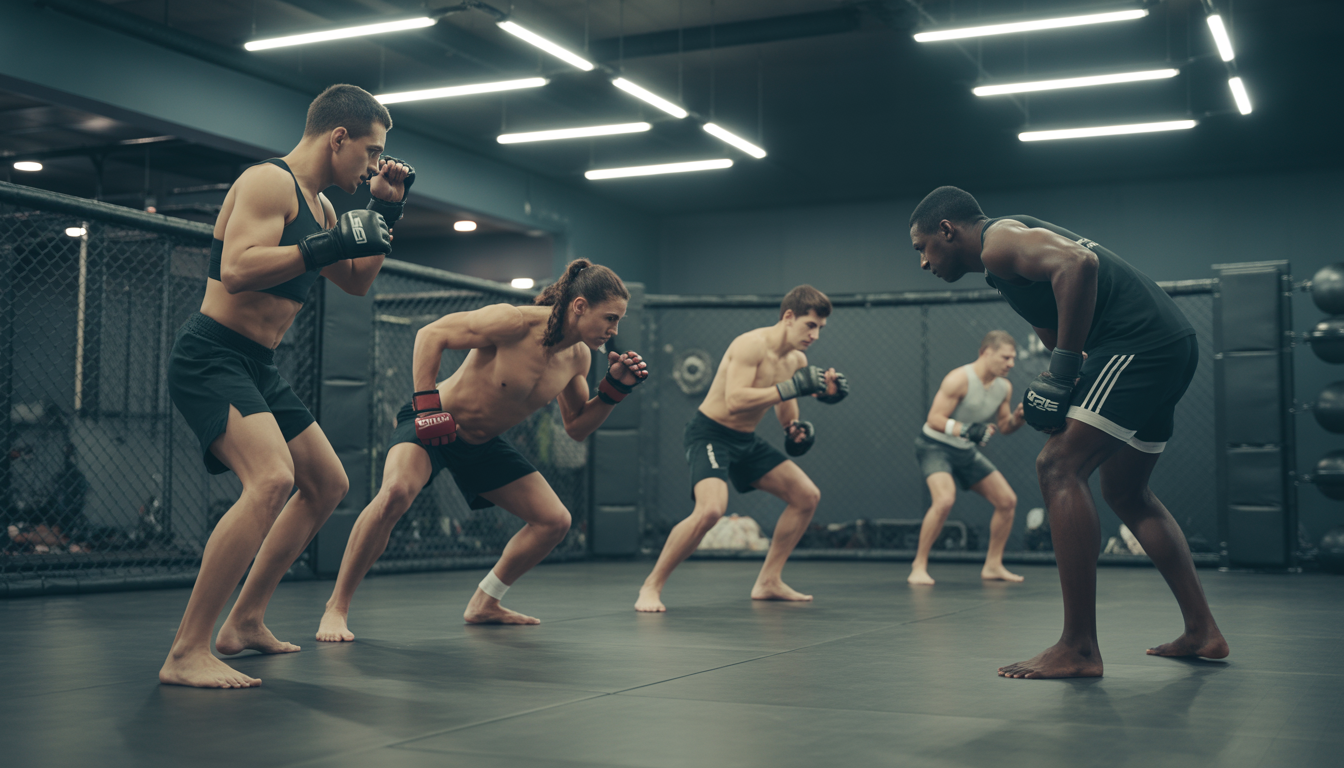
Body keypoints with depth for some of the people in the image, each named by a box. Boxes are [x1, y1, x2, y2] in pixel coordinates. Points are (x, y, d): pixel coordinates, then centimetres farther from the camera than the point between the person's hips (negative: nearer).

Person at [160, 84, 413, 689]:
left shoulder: (317, 204, 16)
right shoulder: (270, 182, -14)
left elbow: (355, 282, 27)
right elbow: (236, 271, -29)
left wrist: (387, 212, 16)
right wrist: (333, 241, -27)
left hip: (258, 367, 11)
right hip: (211, 358, -11)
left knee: (327, 484, 18)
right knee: (272, 480, -30)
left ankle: (245, 622, 24)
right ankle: (186, 654, -26)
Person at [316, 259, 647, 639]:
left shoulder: (578, 356, -7)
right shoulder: (515, 322, -28)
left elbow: (577, 427, 5)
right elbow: (431, 334, -22)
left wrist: (614, 389, -10)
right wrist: (427, 402, -28)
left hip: (483, 444, 7)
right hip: (433, 425, -7)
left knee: (555, 521, 3)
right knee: (396, 491, -36)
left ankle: (484, 604, 21)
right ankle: (336, 609, -22)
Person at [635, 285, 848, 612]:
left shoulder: (798, 361, 3)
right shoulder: (752, 345, -23)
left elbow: (785, 414, 17)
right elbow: (734, 402, -35)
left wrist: (796, 428, -6)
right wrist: (792, 387, -34)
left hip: (746, 439, 9)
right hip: (710, 434, -9)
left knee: (807, 496, 9)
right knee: (711, 509, -31)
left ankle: (768, 582, 18)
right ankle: (651, 586, -15)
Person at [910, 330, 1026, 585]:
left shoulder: (1004, 387, 1)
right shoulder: (960, 379, -22)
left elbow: (1004, 427, 11)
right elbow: (934, 419, -25)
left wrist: (1019, 417, -10)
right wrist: (966, 429, -37)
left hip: (967, 451, 8)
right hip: (936, 446, -8)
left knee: (1007, 501, 5)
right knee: (945, 500, -31)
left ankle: (992, 566, 19)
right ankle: (919, 567, -18)